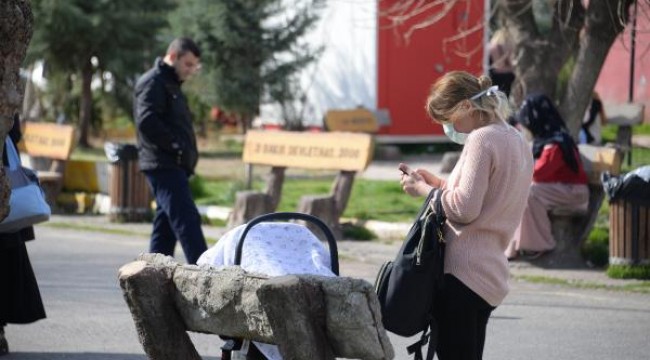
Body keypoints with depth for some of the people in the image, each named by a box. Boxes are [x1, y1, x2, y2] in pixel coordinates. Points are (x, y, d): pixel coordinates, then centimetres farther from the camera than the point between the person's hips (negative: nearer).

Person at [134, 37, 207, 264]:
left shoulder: (171, 85, 24)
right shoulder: (153, 82, -8)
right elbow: (146, 121, -21)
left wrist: (188, 153, 13)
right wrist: (175, 145, -20)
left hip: (174, 167, 10)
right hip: (164, 165, -10)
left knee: (165, 226, 11)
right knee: (187, 220, -16)